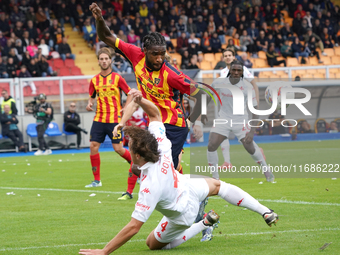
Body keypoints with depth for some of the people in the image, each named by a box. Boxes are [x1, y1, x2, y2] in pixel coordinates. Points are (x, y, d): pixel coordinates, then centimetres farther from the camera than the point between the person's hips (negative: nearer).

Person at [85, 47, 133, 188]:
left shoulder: (117, 78, -3)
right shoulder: (94, 80, 7)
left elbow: (130, 93, 2)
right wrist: (90, 104, -2)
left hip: (114, 118, -4)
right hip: (99, 118, 4)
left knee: (118, 148, -7)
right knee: (93, 146, -5)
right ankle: (97, 180, 3)